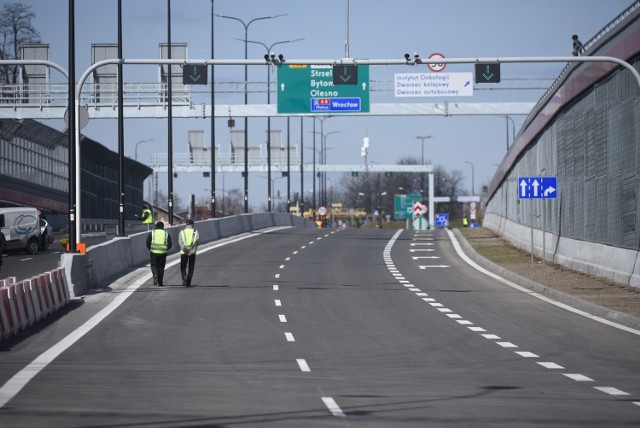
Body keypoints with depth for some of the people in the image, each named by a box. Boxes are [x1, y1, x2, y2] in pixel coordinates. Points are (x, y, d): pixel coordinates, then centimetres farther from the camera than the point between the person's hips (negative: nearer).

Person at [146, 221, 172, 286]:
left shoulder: (152, 233, 3)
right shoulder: (166, 233, 6)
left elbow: (148, 243, -4)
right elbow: (170, 244, 1)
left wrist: (150, 249, 13)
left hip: (154, 252, -1)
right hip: (163, 253, 1)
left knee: (154, 265, 13)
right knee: (161, 267, 11)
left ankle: (155, 274, -17)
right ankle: (160, 282, 11)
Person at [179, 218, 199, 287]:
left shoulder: (182, 232, 3)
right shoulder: (196, 232, 3)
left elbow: (180, 242, -9)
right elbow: (197, 242, -9)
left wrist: (186, 251, -15)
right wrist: (191, 252, -15)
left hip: (183, 252, 0)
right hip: (192, 253, 0)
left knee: (183, 267, 13)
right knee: (191, 268, 11)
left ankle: (184, 277, -14)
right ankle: (188, 282, 6)